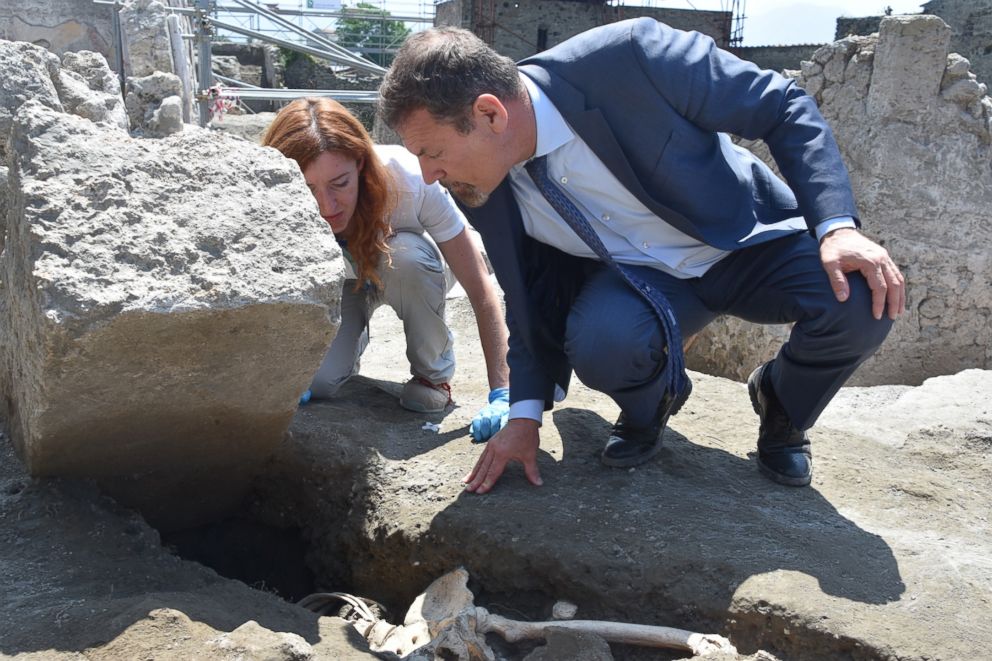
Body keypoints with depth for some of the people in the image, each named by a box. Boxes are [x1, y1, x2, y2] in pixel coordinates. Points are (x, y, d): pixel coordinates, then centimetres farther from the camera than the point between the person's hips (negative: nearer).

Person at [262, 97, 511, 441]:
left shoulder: (408, 179, -38)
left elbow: (481, 288, -36)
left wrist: (501, 394, -41)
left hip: (411, 272, 0)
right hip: (336, 281, 1)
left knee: (407, 256, -37)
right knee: (316, 380, -23)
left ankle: (434, 373, -9)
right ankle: (355, 337, 14)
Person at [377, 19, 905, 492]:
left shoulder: (627, 58, -29)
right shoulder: (484, 189, -13)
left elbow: (786, 109, -18)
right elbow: (533, 300, 2)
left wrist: (838, 226, -29)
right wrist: (526, 413, -5)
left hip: (752, 243, -1)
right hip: (635, 281, 2)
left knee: (864, 303, -29)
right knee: (600, 343, -32)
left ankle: (782, 404, 5)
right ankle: (647, 407, 6)